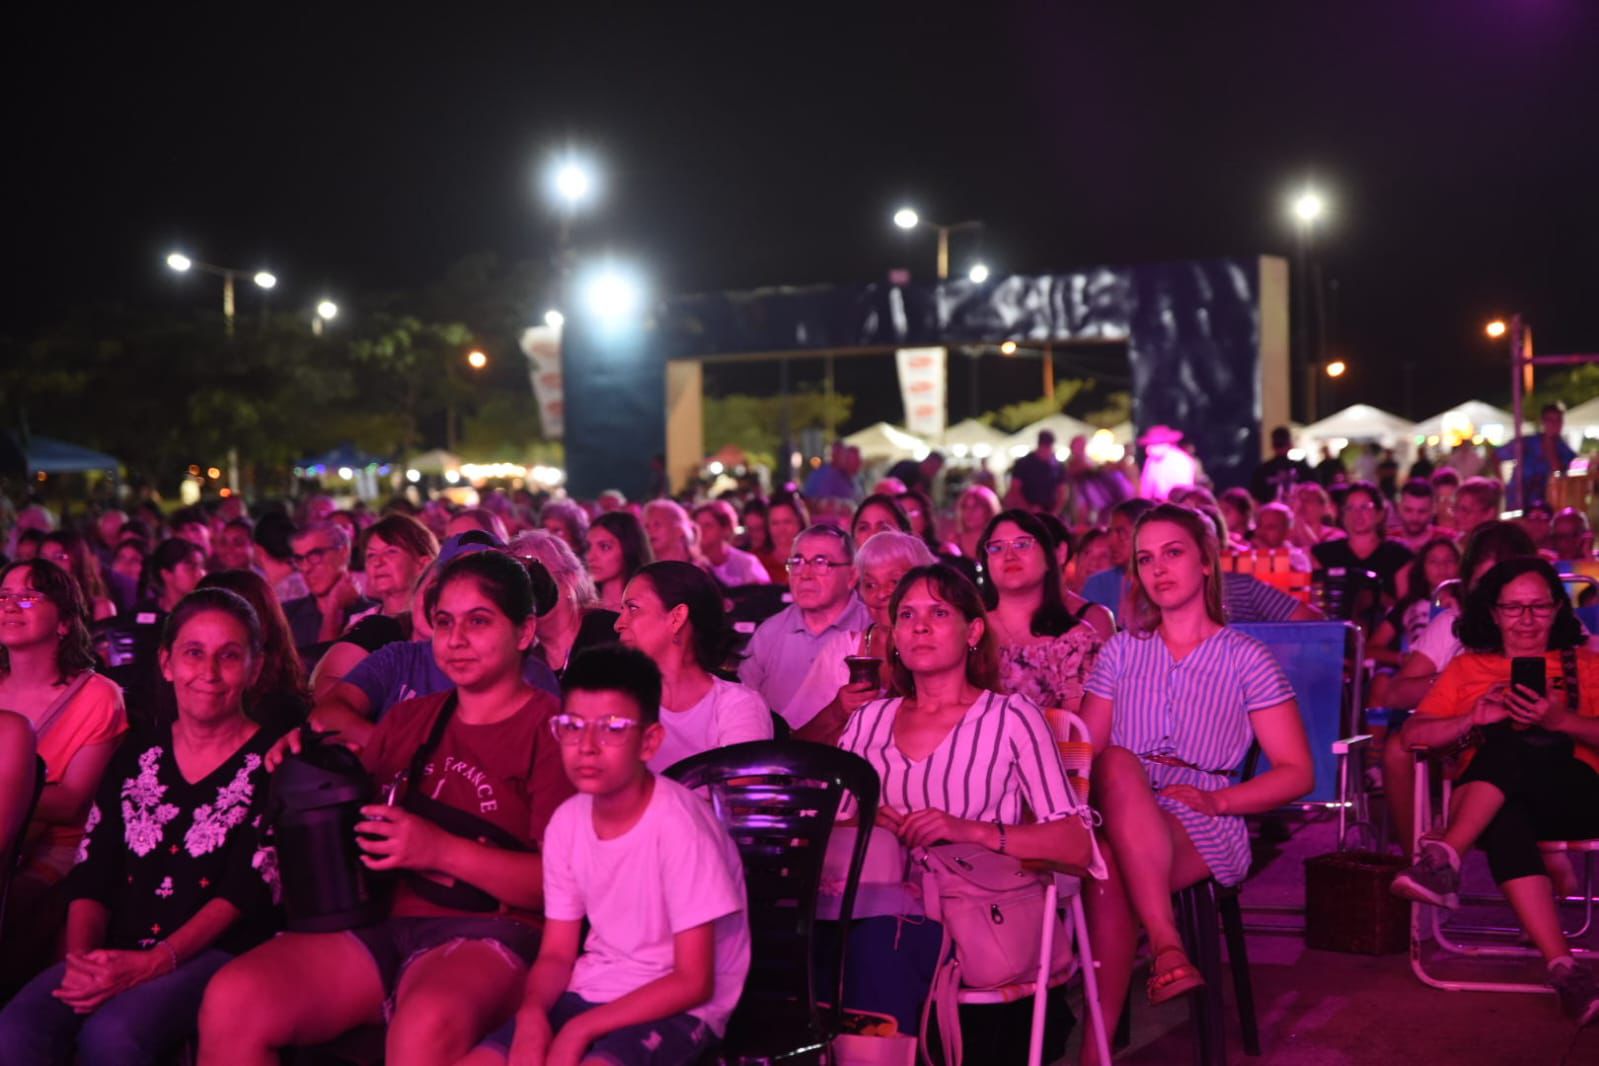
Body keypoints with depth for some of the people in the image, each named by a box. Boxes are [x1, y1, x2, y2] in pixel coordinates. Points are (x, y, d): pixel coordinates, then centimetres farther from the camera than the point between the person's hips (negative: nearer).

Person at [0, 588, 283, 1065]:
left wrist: (153, 963, -20)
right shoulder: (137, 753, 17)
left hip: (221, 952, -4)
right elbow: (92, 873, 10)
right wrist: (79, 958, -10)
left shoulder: (272, 762, 2)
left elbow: (247, 891, -8)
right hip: (117, 953, 4)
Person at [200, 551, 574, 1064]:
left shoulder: (550, 727, 2)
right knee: (232, 1000, -21)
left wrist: (442, 850, -14)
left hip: (489, 932, -6)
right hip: (384, 923, 6)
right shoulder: (411, 718, 23)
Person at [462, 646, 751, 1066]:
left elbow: (693, 982, -17)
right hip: (590, 994, 7)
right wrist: (532, 1013, -15)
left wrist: (581, 1029, -22)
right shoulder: (567, 821, 0)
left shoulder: (677, 825, -20)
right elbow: (556, 953, 8)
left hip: (675, 1009, -7)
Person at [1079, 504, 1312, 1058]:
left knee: (1108, 865, -37)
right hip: (1121, 819, 3)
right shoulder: (1121, 652, 17)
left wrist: (1217, 800, -12)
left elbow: (1298, 773, 4)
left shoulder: (1246, 659, 7)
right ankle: (1168, 949, -41)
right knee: (1117, 764, -36)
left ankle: (1099, 1042, -36)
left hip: (1207, 830, -3)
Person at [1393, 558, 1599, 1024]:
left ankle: (1446, 856, -39)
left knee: (1510, 745, -34)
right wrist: (1474, 719, -7)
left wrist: (1560, 720, -15)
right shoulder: (1467, 668, 22)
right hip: (1494, 802, 1)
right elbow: (1413, 734, 10)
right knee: (1504, 825, -38)